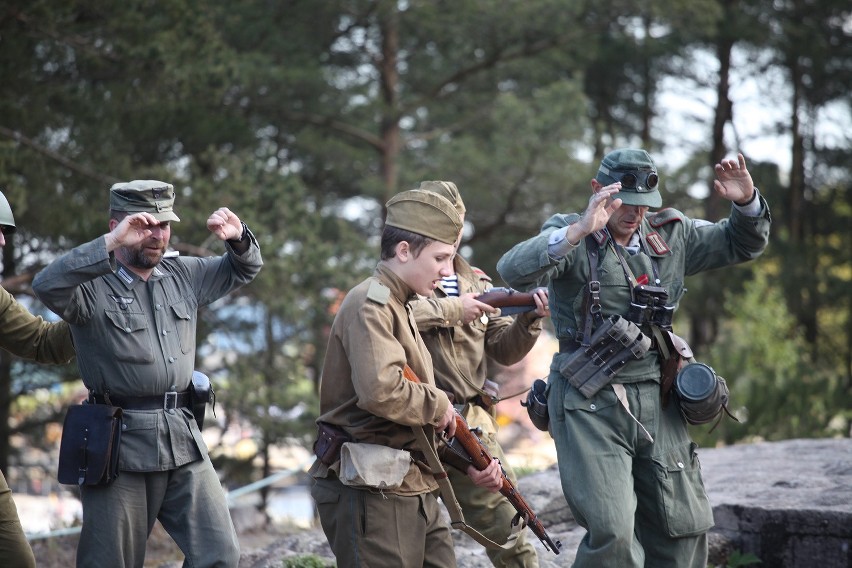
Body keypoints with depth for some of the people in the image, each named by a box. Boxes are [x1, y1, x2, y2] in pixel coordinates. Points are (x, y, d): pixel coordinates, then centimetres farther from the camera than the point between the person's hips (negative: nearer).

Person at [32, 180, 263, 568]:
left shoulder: (183, 275, 14)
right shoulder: (92, 285, -6)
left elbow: (244, 270, 26)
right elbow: (46, 286, -27)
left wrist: (238, 238, 3)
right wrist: (110, 244, -32)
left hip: (184, 445, 5)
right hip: (121, 448, -5)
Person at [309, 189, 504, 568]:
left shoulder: (401, 307, 19)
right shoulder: (370, 303, -12)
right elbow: (381, 391, -29)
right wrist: (437, 404, -12)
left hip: (415, 491, 10)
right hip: (372, 494, -10)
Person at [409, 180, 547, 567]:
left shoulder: (477, 283, 15)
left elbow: (503, 351, 10)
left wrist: (529, 320, -9)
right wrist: (453, 309, -21)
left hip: (471, 422, 4)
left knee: (508, 535, 1)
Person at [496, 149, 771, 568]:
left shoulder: (671, 235, 10)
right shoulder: (571, 240, -5)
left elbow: (743, 245, 18)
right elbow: (514, 270, -24)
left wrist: (746, 202, -3)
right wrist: (579, 231, -36)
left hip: (655, 401, 6)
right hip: (589, 403, -5)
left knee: (683, 527, 11)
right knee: (612, 532, -17)